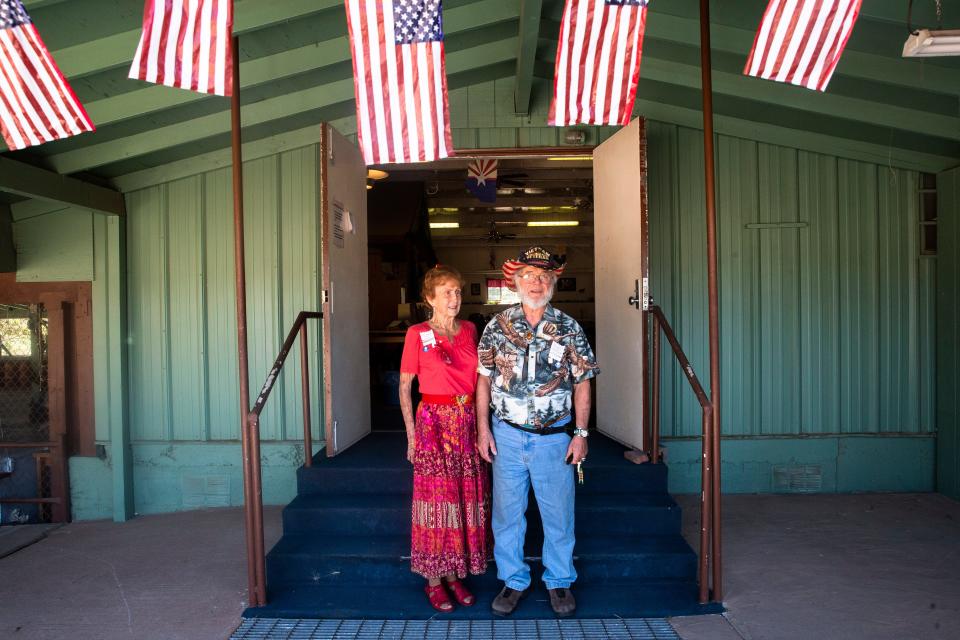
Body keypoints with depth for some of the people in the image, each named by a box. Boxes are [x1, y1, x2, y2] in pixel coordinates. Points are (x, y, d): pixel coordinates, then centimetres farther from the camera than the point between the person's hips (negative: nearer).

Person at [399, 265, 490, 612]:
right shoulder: (418, 334, -4)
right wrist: (412, 434, -7)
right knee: (437, 497, 0)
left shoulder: (469, 330, 8)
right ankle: (433, 581, 15)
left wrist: (481, 424, 7)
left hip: (467, 421, 4)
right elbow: (404, 386, -3)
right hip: (434, 421, -4)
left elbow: (477, 378, 13)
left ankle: (455, 574, 23)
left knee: (466, 496, 8)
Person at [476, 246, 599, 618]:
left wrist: (581, 434, -2)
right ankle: (513, 581, 28)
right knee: (507, 511, 10)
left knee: (558, 513, 9)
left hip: (554, 437, 0)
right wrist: (483, 429, -1)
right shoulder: (498, 326, 0)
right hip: (507, 435, 1)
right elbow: (484, 380, 4)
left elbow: (582, 384, 2)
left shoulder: (569, 329, -1)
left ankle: (559, 582, 28)